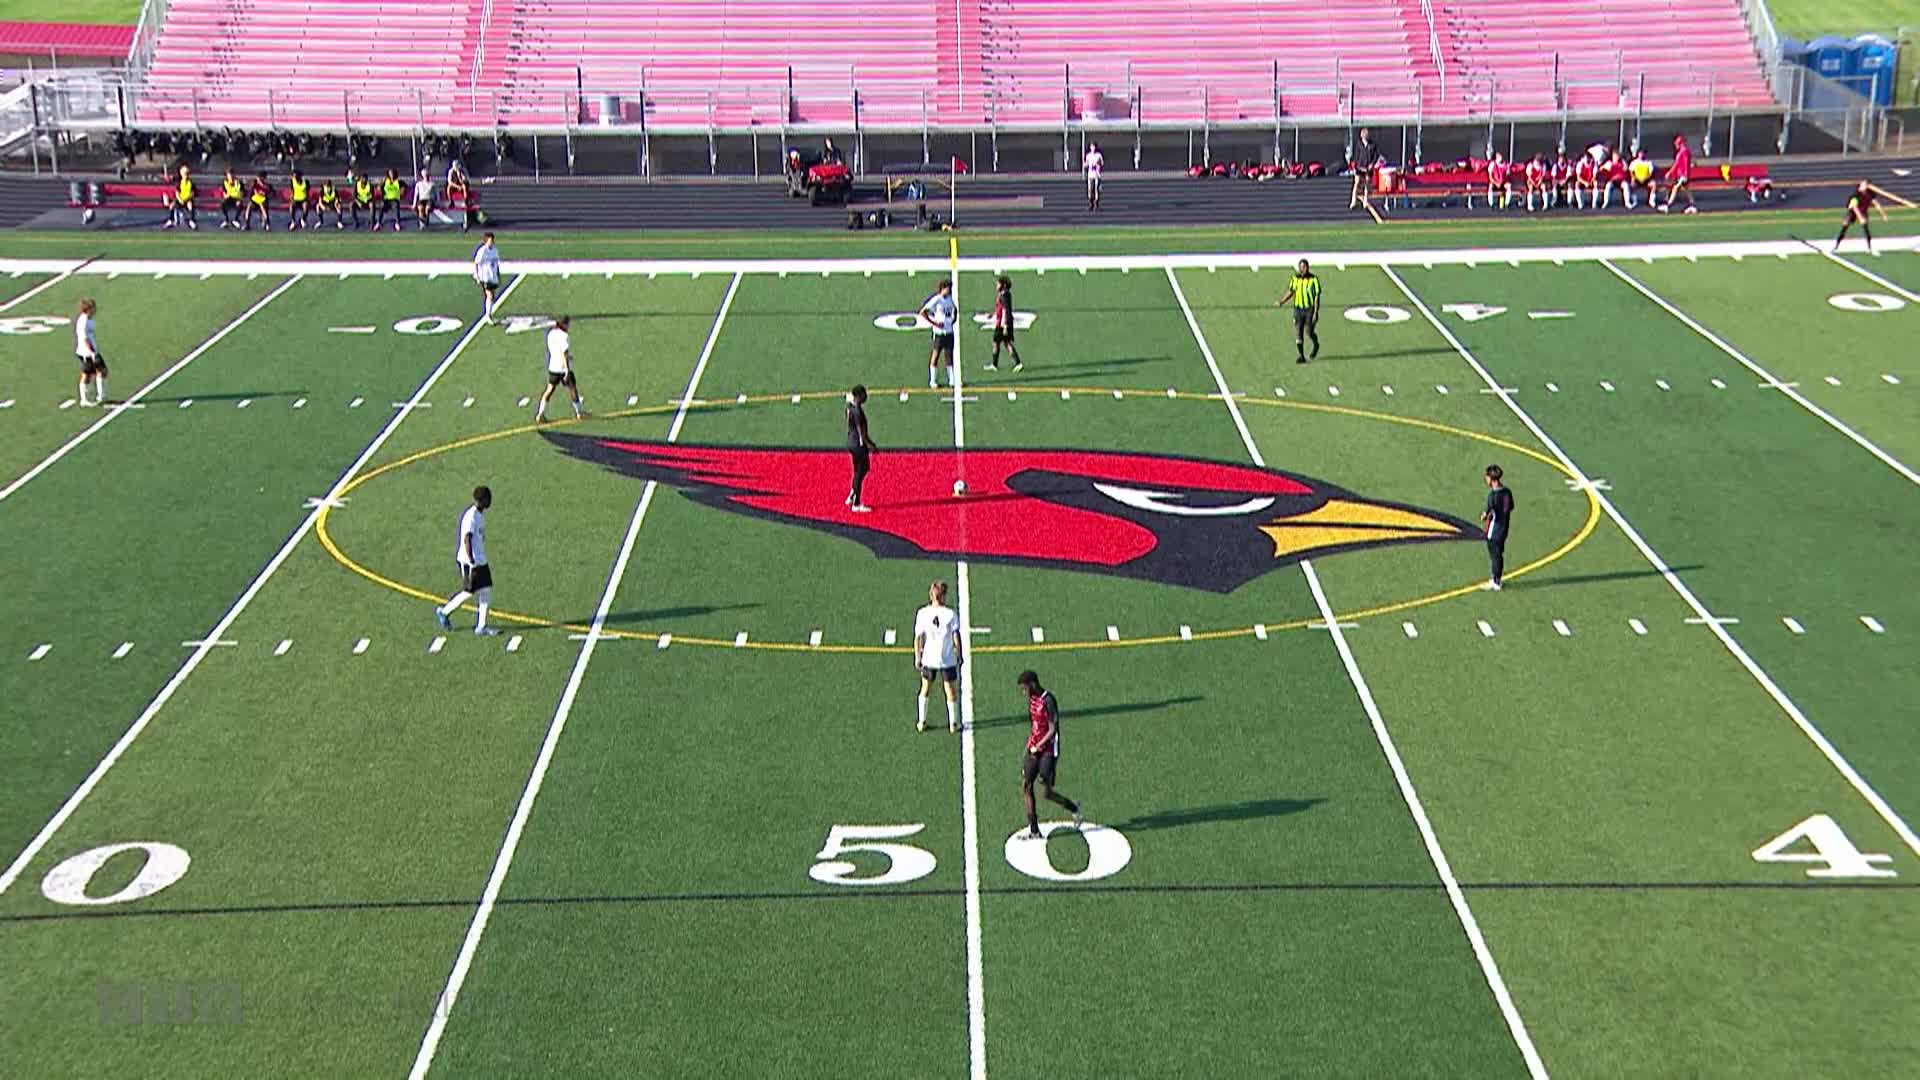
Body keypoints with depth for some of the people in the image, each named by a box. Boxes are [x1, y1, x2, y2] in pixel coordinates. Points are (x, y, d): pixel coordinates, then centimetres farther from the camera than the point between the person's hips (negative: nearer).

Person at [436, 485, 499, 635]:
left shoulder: (481, 515, 11)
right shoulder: (471, 516, -18)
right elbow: (466, 539, -22)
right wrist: (471, 562, -25)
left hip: (481, 560, 9)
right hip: (469, 561, -9)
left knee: (486, 592, 3)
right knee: (469, 592, -1)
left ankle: (481, 626, 6)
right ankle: (444, 613, 19)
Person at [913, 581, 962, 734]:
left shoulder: (922, 613, -7)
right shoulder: (951, 614, -12)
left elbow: (918, 638, -3)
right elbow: (956, 638, -9)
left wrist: (917, 657, 7)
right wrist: (959, 655, 5)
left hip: (929, 659, 2)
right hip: (948, 660, -2)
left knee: (925, 690, 21)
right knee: (952, 693, 13)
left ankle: (921, 723, 25)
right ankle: (953, 725, 18)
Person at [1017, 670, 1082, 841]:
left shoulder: (1048, 700, -17)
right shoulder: (1032, 699, 9)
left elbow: (1053, 730, -18)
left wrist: (1037, 747, -19)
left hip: (1048, 751, -8)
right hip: (1034, 748, 8)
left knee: (1047, 792, -6)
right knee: (1026, 786, -1)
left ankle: (1074, 809, 23)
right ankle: (1034, 831, 4)